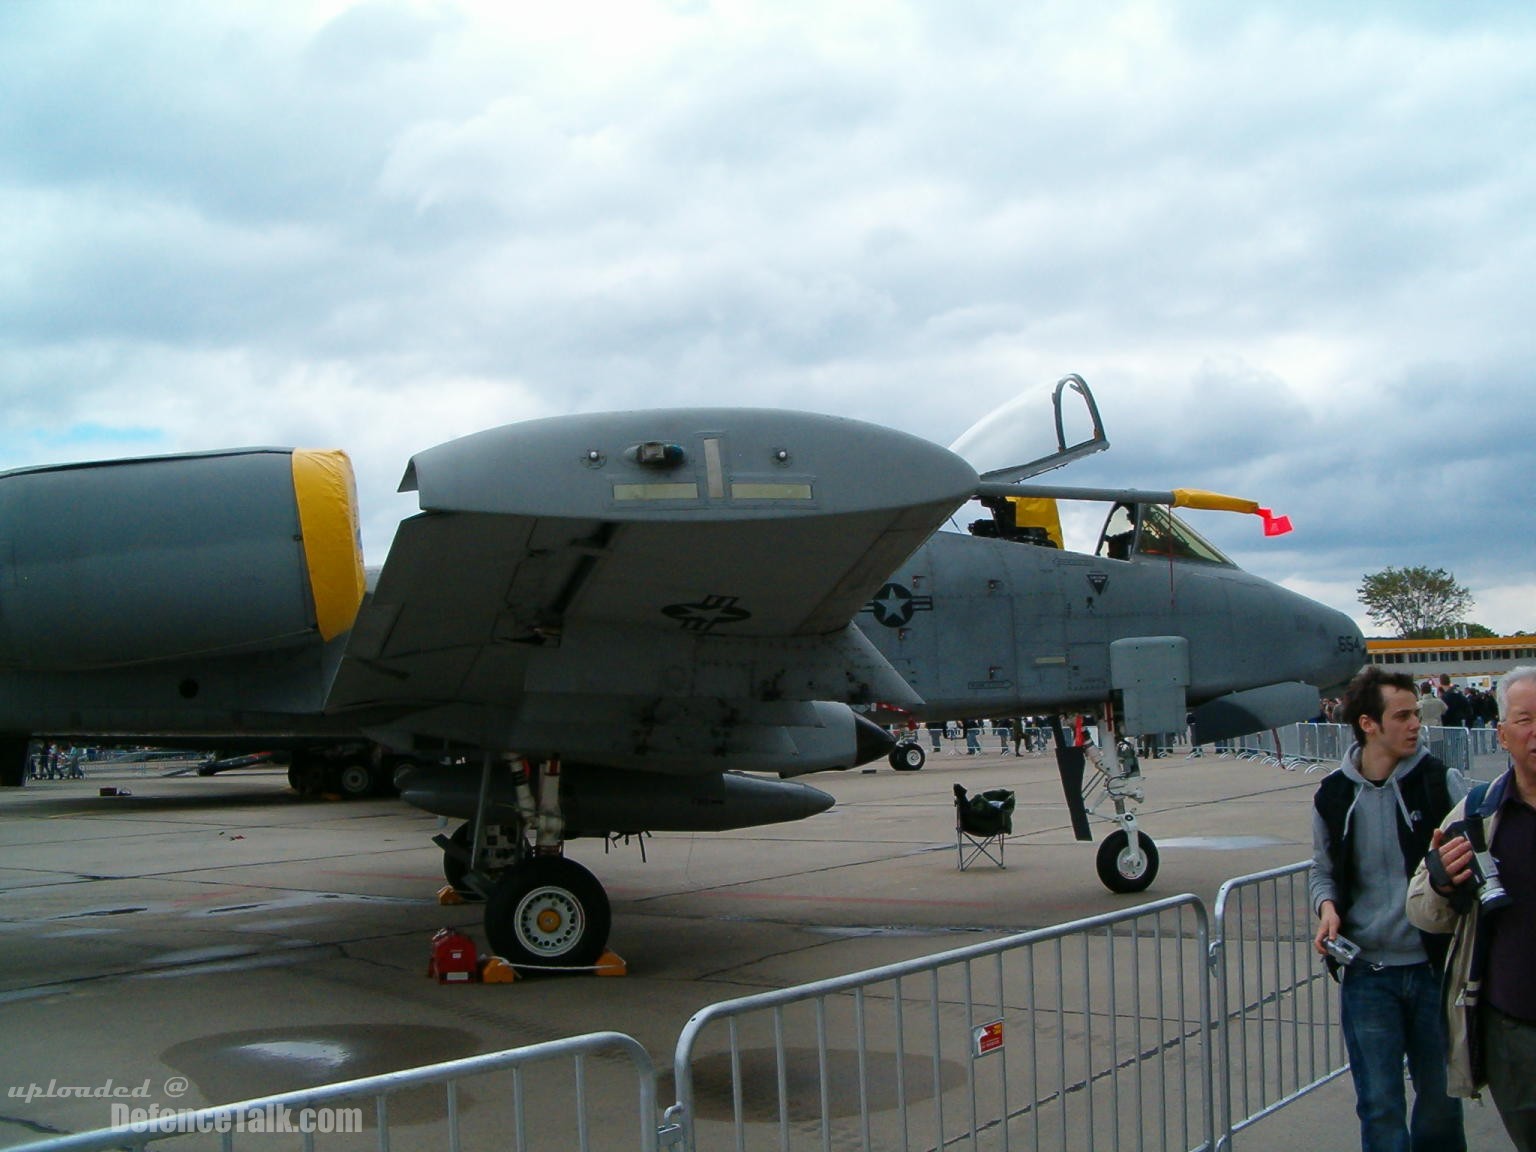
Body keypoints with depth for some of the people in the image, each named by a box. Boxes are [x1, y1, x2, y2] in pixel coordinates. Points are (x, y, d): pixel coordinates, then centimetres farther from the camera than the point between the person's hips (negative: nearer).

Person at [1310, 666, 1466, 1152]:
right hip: (1367, 974, 0)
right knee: (1379, 1107, 3)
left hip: (1435, 969, 0)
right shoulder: (1334, 795, 0)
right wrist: (1327, 906, -8)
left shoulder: (1441, 782, -4)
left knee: (1441, 1096, 13)